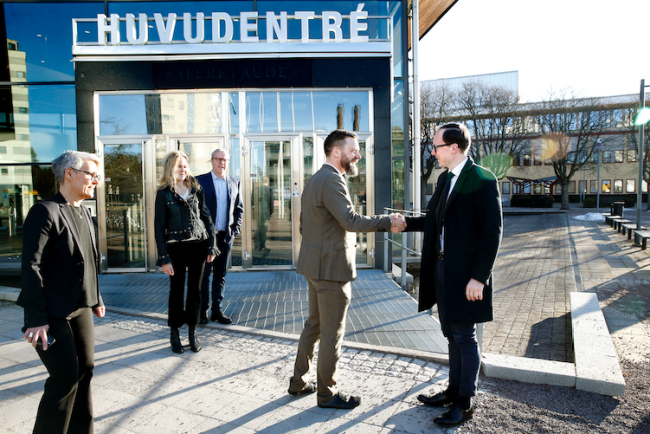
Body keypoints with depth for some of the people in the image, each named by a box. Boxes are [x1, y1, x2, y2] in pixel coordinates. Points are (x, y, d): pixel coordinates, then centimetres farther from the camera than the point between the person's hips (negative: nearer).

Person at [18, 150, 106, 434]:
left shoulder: (84, 213, 11)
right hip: (54, 313, -8)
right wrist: (36, 319, -20)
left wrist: (96, 299, 18)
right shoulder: (45, 211, -14)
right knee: (65, 378, -3)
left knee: (85, 370, 13)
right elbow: (31, 267, -18)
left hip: (81, 308, 8)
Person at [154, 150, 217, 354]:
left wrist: (211, 246, 3)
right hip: (176, 247, -2)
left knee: (195, 289, 8)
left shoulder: (196, 189, 7)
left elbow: (206, 217, 9)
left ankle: (193, 332, 21)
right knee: (177, 290, 7)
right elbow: (159, 227, -3)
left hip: (198, 245, 3)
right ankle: (175, 334, 21)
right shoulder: (164, 194, -2)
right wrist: (164, 258, -8)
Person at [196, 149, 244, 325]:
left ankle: (216, 310, 20)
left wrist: (236, 228, 2)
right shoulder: (200, 181, -1)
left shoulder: (235, 183, 10)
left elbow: (239, 208, 14)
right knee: (204, 274, 2)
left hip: (226, 236, 3)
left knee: (221, 274, 10)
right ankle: (202, 310, 14)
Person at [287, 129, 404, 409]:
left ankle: (299, 381, 32)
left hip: (314, 265, 10)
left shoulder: (314, 180, 14)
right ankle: (327, 394, 19)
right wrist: (388, 221, -21)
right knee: (332, 334, 4)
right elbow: (351, 220, -28)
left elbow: (304, 225, 19)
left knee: (313, 325, 20)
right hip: (331, 268, -10)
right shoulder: (332, 180, -18)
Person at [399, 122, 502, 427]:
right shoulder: (444, 179, 12)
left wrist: (479, 277, -19)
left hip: (466, 273, -8)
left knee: (465, 338, 5)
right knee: (452, 335, 18)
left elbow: (492, 232, -17)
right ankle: (454, 390, 34)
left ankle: (465, 403, 21)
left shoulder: (482, 180, -14)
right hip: (442, 268, 8)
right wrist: (407, 224, 5)